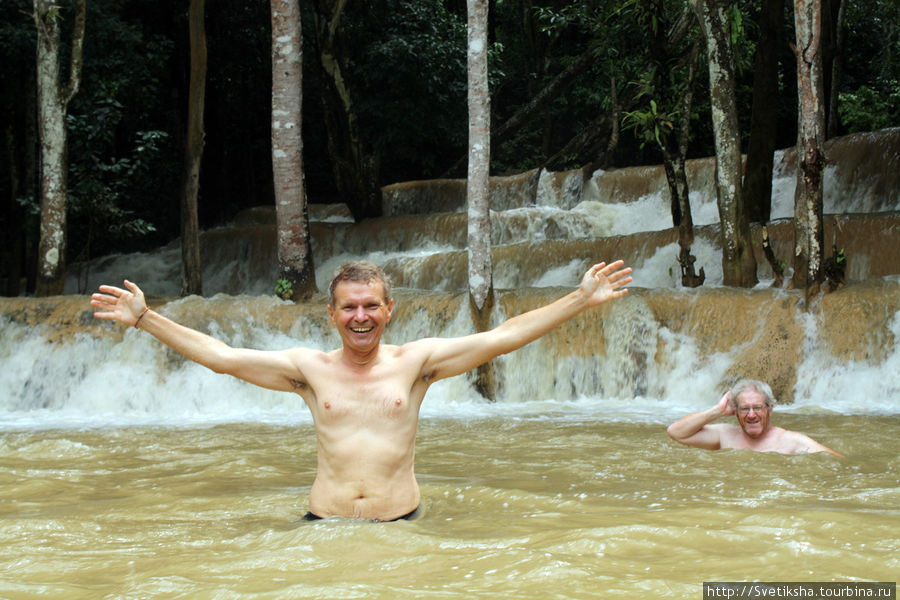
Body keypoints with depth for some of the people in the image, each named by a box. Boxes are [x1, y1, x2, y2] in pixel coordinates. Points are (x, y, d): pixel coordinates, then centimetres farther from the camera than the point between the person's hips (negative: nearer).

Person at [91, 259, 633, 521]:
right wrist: (144, 318, 1)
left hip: (400, 524, 0)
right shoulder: (310, 368, 4)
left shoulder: (415, 362, 2)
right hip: (325, 525, 0)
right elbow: (219, 356, 4)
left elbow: (501, 337, -1)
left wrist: (582, 299, -6)